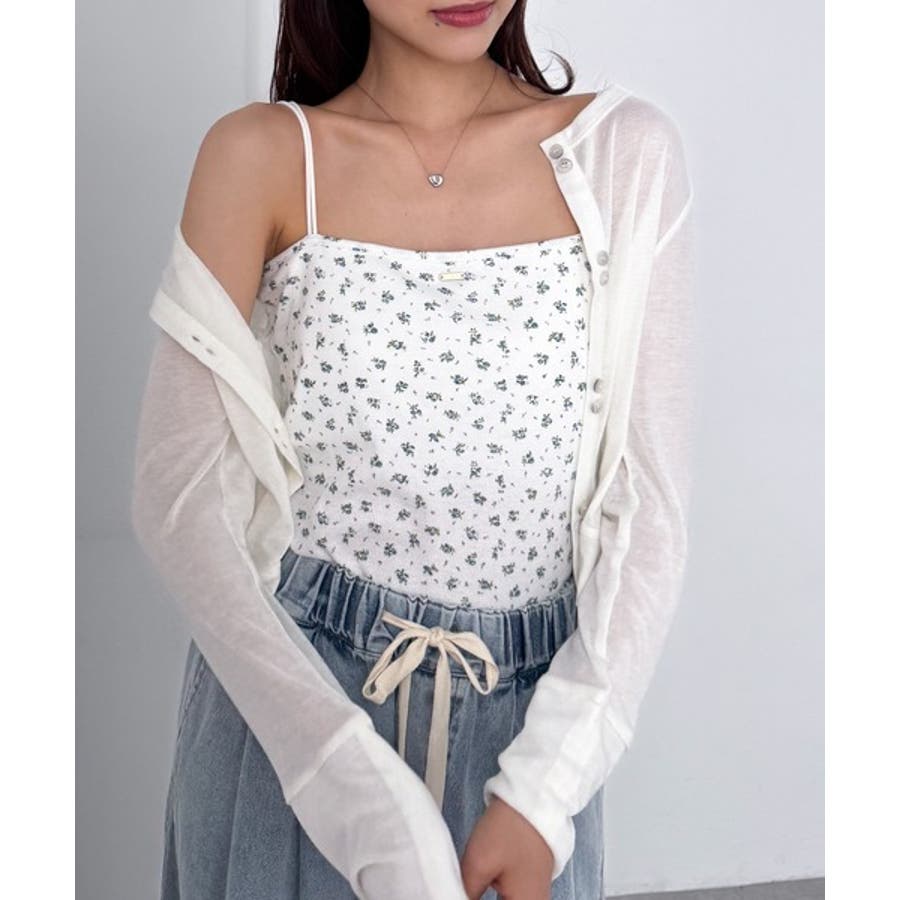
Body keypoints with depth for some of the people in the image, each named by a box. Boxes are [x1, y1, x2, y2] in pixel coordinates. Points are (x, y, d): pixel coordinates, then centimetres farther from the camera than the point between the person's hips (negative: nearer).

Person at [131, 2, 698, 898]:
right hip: (283, 709, 0)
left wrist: (545, 790, -15)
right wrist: (360, 791, -19)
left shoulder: (624, 152, -5)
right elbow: (176, 493, -10)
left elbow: (651, 505, -5)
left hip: (528, 721, 1)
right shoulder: (260, 154, -7)